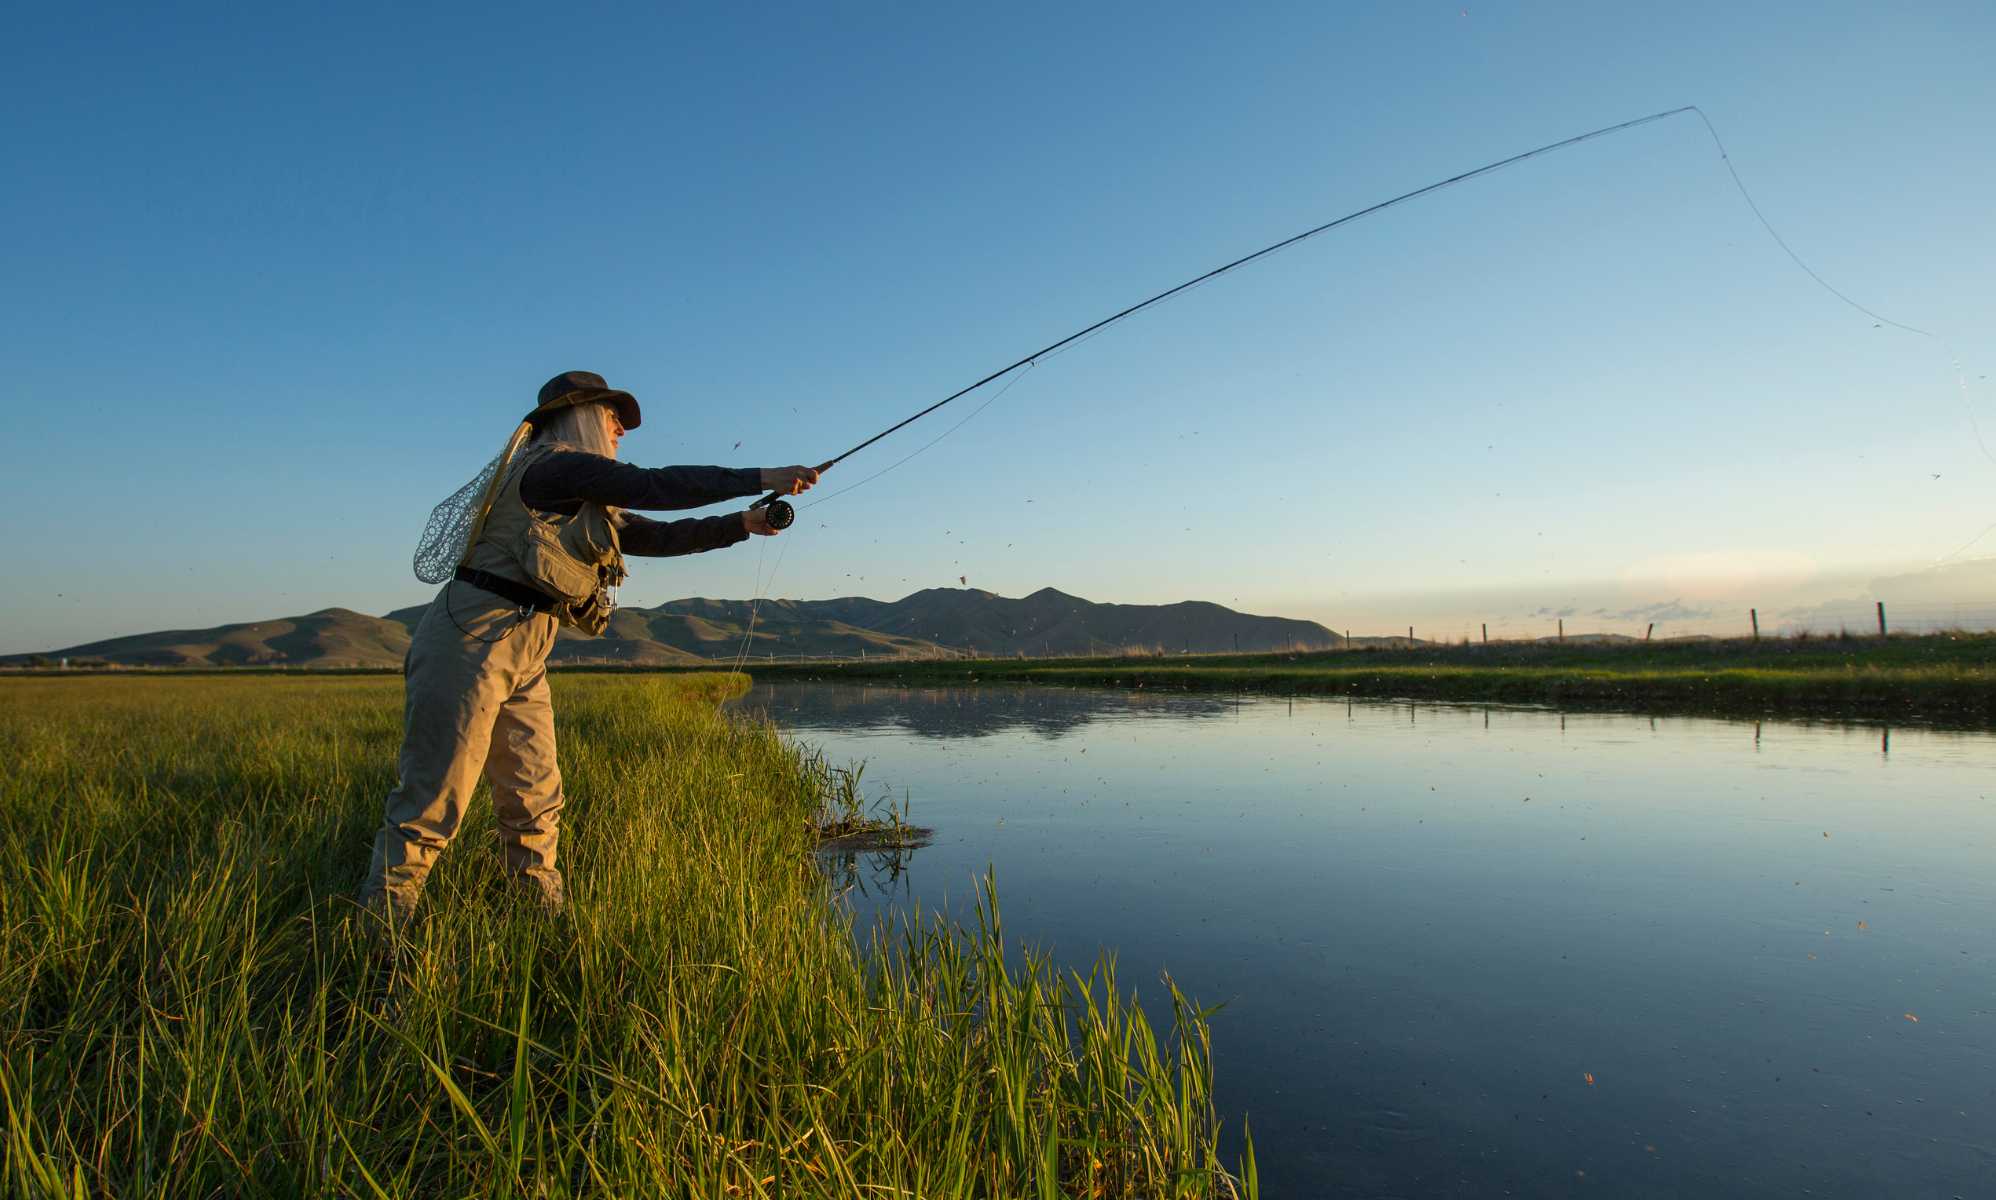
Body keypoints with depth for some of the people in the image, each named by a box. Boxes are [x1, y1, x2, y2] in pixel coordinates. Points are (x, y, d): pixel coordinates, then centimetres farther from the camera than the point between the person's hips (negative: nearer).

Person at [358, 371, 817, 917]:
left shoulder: (589, 503, 20)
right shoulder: (555, 464, -9)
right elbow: (655, 487, -17)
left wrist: (743, 524, 13)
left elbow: (654, 536, 18)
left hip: (524, 660, 10)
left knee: (537, 804, 9)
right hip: (470, 643, -10)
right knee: (433, 803, -6)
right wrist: (762, 478, -15)